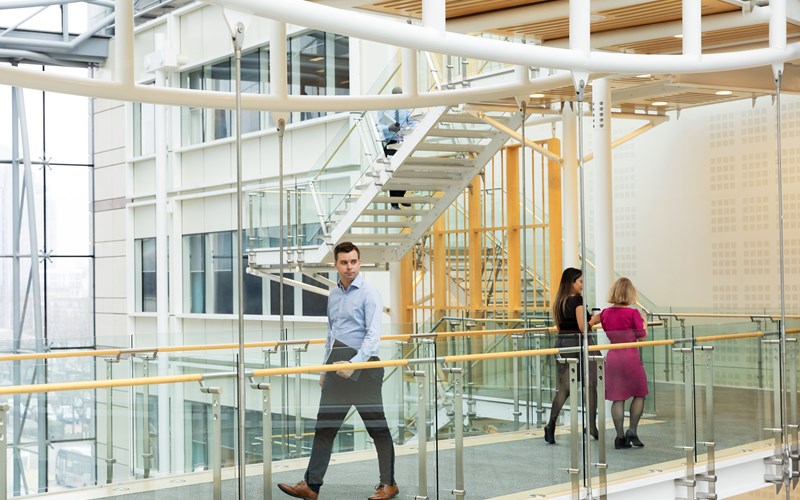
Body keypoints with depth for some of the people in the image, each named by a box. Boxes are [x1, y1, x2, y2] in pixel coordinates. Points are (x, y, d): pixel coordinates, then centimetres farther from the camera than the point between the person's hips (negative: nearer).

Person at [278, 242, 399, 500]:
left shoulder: (369, 294, -10)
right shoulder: (334, 295, 12)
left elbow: (373, 335, -18)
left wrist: (354, 364, -29)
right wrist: (325, 369, 18)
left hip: (362, 366, -7)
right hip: (337, 366, 7)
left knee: (377, 427, 3)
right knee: (324, 426, 6)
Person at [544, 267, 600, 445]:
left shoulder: (558, 302, 10)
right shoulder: (577, 300, -12)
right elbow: (583, 327, -17)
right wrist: (595, 319, 0)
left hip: (562, 342, 6)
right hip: (579, 343, -6)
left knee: (564, 387, 8)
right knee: (590, 385, 7)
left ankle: (551, 423, -9)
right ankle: (591, 426, 11)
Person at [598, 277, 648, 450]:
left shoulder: (605, 313, 2)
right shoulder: (632, 313, -12)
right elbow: (642, 337, -5)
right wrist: (644, 322, 10)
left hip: (612, 356, 4)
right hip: (630, 356, -4)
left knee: (617, 398, 6)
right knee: (639, 395, 13)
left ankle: (620, 437, 8)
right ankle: (632, 432, 8)